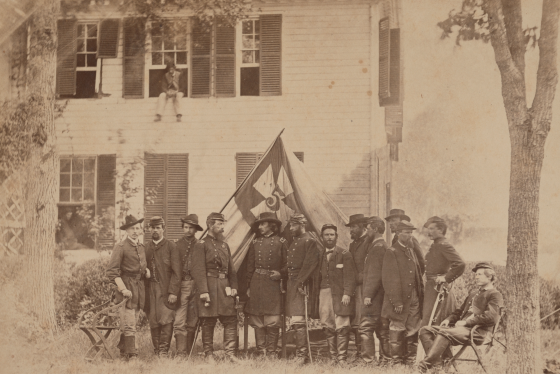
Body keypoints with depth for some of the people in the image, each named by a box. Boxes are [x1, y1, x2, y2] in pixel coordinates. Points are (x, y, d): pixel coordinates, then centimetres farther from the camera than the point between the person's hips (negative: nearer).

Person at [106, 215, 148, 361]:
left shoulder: (141, 247, 15)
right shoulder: (121, 247, -7)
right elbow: (111, 271, -11)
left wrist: (146, 271, 6)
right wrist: (123, 289, -17)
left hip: (139, 289, 7)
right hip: (127, 289, -7)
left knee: (126, 325, 12)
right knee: (129, 325, -10)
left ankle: (123, 353, 18)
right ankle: (132, 355, -11)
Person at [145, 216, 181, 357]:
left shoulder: (171, 247, 3)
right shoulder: (145, 248, 14)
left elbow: (176, 272, -3)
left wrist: (173, 292, -11)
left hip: (167, 291, -3)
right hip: (151, 291, 3)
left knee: (166, 321, -10)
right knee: (153, 323, 2)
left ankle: (163, 351, -6)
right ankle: (156, 352, 8)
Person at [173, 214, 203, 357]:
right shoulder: (178, 245, 7)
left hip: (196, 285, 2)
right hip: (182, 285, -2)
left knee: (192, 322, 5)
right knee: (179, 322, -10)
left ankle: (188, 353, 13)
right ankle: (181, 354, -12)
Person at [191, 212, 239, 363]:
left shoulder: (224, 245, 18)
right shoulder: (201, 244, -3)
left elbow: (231, 269, 19)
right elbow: (198, 270, -10)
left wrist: (234, 287, 7)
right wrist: (203, 291, -17)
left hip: (224, 286, 6)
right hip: (209, 286, -6)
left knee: (231, 320, -1)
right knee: (208, 322, 0)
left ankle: (230, 353, 2)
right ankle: (209, 354, 8)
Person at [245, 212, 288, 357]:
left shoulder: (281, 242, 3)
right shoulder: (255, 243, 11)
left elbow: (287, 264, 7)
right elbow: (250, 266, 14)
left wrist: (280, 273, -11)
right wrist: (248, 286, 10)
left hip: (273, 284, -3)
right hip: (256, 284, 3)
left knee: (273, 321, -6)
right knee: (257, 321, 2)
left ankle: (271, 351, 1)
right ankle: (260, 351, 7)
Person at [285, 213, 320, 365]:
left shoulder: (309, 241, -7)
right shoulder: (294, 242, 21)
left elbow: (310, 264, -15)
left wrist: (301, 282, -19)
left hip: (301, 285, -9)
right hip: (292, 284, 9)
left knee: (298, 321, -13)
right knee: (296, 321, 8)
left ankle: (301, 355, -12)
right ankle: (302, 354, 11)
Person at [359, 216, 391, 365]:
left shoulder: (378, 247, -13)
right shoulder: (384, 246, 19)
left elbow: (375, 273, -19)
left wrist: (368, 295, -20)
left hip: (374, 297, -10)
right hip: (381, 297, 10)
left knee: (366, 328, -12)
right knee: (382, 330, 10)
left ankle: (368, 360, -16)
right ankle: (385, 360, 12)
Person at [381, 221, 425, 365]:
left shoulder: (414, 251, 14)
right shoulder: (392, 253, -6)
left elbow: (420, 271, 22)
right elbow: (389, 279, -11)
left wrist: (421, 295, 8)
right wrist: (396, 302, -15)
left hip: (415, 299, 5)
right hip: (399, 300, -5)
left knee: (413, 331, 5)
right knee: (397, 332, -1)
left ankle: (410, 360, 11)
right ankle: (397, 361, 6)